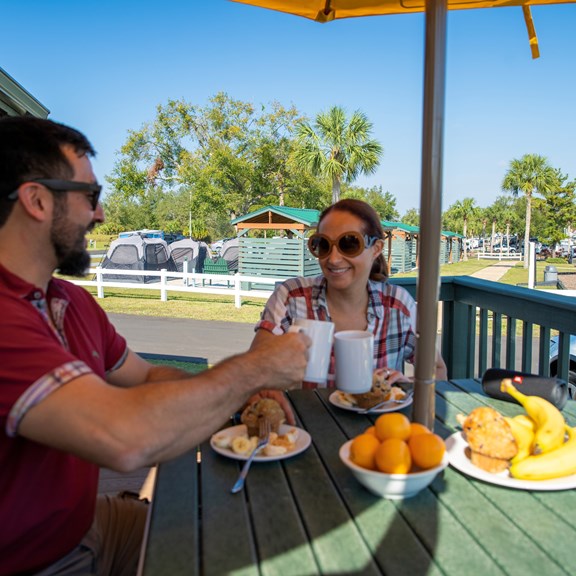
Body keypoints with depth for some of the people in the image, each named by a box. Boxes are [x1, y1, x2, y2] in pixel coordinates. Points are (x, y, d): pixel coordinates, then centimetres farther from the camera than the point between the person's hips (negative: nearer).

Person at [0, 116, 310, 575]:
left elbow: (147, 377, 8)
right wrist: (255, 369, -25)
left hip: (87, 521, 8)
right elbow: (125, 438, -40)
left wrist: (246, 394, -8)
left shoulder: (73, 301, 2)